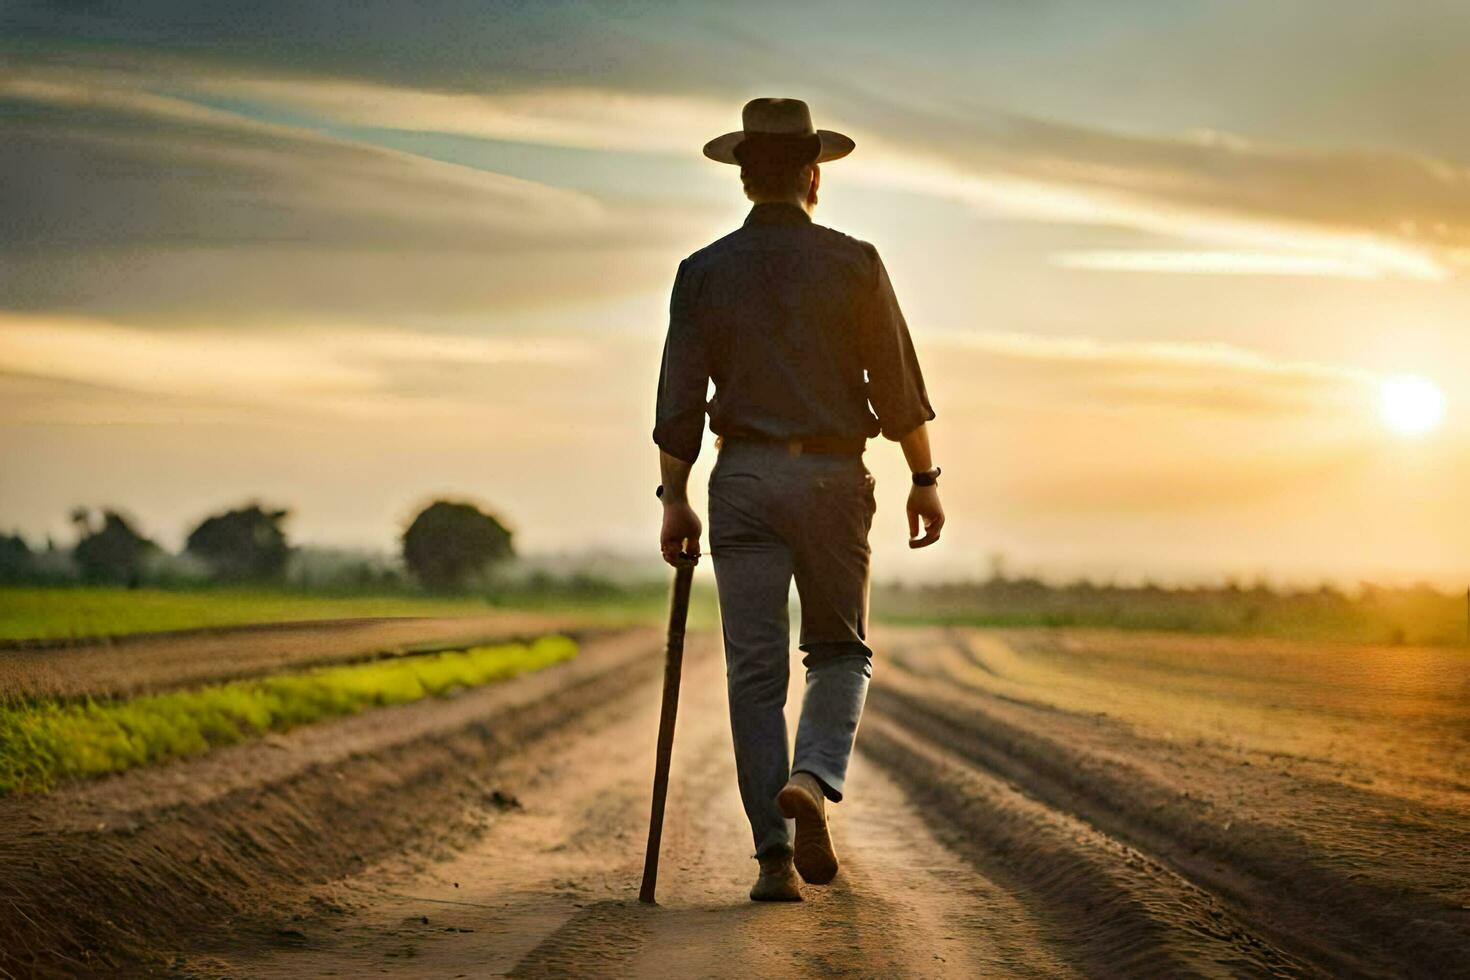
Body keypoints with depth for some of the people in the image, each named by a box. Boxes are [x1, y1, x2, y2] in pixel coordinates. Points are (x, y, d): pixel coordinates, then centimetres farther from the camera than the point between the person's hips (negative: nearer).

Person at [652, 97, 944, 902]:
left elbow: (680, 398, 0)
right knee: (839, 649, 14)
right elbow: (897, 386, -2)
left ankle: (774, 854, 0)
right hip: (833, 476, -1)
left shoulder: (704, 272, 2)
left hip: (744, 478, 1)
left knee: (756, 670, 4)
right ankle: (812, 780, -15)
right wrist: (924, 481, 7)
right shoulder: (854, 264, -2)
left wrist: (674, 500, 6)